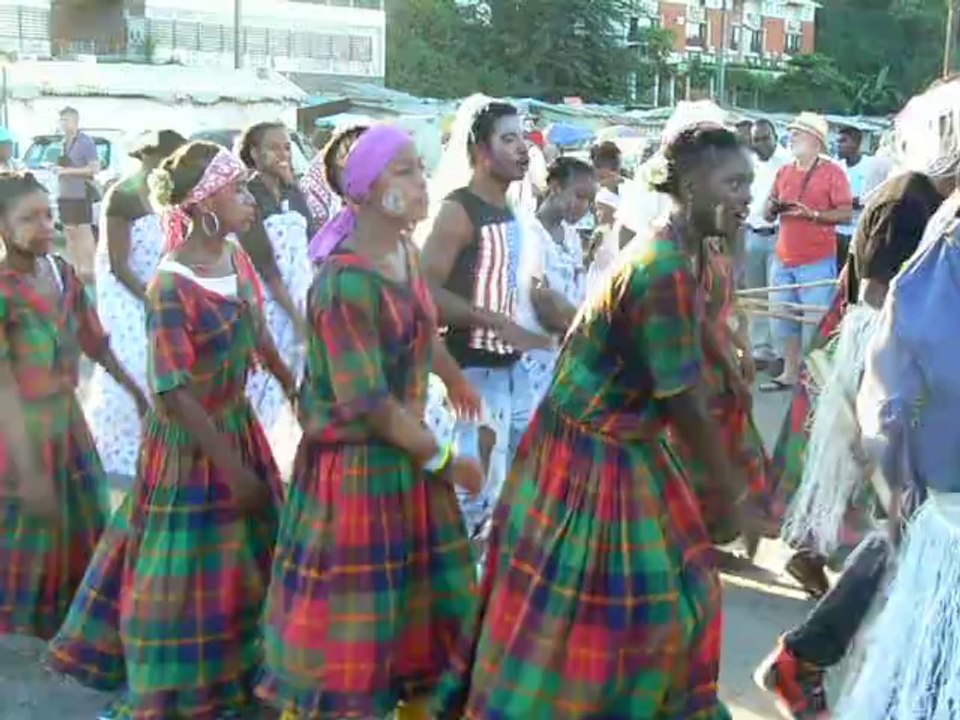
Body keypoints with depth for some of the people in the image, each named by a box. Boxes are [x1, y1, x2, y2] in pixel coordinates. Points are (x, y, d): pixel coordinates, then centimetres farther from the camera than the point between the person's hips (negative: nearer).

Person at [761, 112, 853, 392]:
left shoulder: (832, 172, -4)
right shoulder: (784, 172, 13)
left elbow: (846, 214, -8)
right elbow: (768, 214, 18)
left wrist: (811, 214, -19)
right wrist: (773, 206, -5)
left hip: (818, 262, -6)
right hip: (783, 261, 6)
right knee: (785, 320, 9)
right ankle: (789, 373, 18)